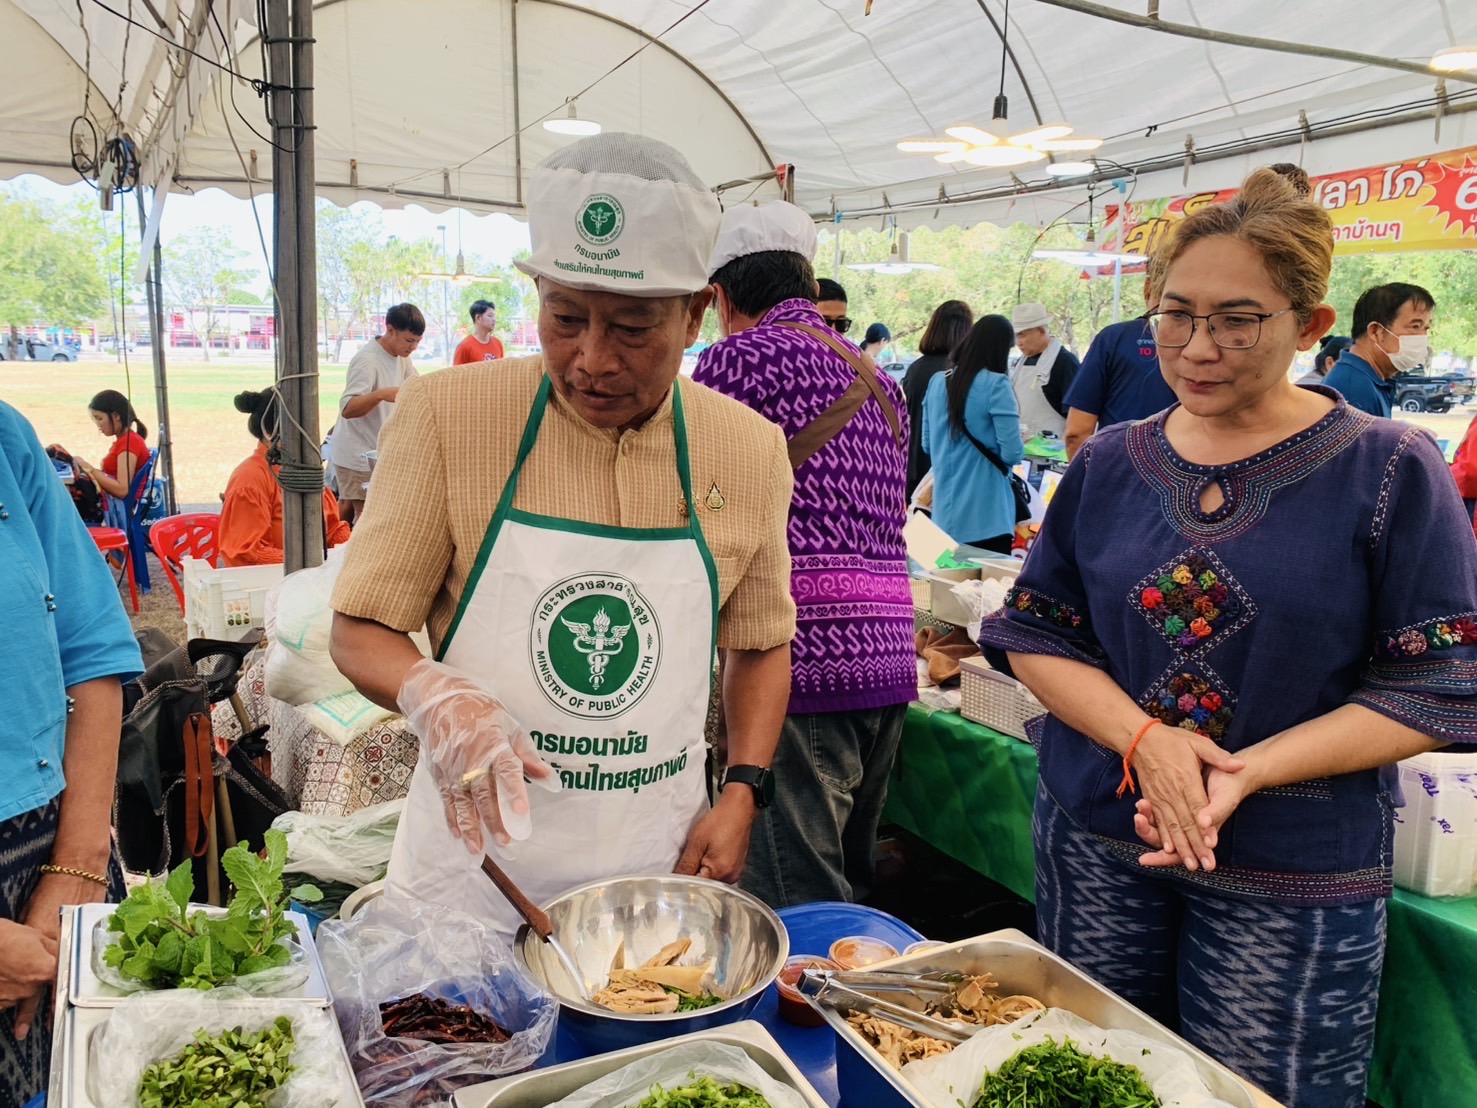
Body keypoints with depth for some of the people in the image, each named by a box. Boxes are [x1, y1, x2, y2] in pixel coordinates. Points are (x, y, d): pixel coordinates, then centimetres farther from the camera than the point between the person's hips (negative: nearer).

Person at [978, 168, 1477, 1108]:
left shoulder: (1389, 471, -7)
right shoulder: (1112, 463, 2)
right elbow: (1034, 633, 1)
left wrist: (1247, 773, -21)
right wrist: (1142, 737, -16)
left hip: (1294, 877, -2)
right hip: (1097, 844, 3)